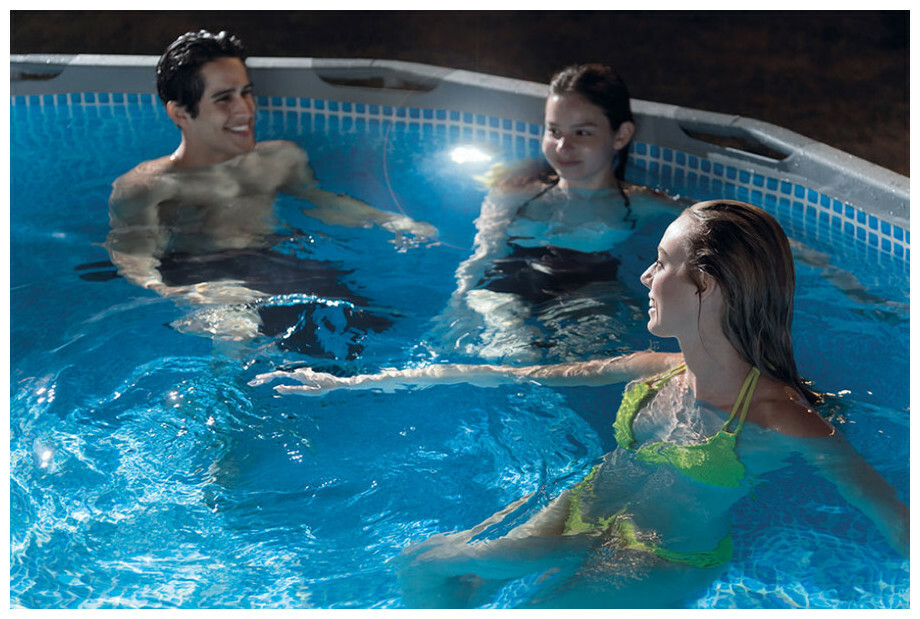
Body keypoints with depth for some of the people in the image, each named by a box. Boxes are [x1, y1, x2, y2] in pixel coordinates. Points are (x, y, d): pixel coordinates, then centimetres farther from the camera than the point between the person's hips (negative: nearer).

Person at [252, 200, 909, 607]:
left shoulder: (782, 419, -20)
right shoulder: (652, 371, -4)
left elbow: (893, 517, -17)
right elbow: (513, 376, -1)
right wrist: (352, 383, 2)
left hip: (663, 565, -5)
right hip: (585, 517, 5)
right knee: (422, 568, -7)